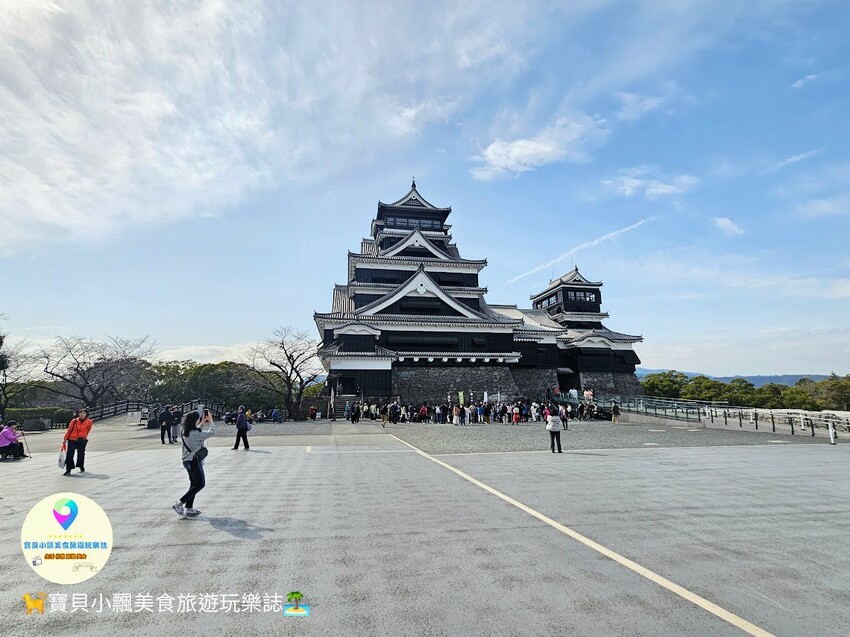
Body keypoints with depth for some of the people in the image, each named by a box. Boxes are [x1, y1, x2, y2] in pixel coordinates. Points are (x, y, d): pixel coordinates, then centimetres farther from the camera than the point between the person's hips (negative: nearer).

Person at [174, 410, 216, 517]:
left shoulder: (185, 431, 5)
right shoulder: (194, 433, -23)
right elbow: (212, 433, -22)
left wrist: (203, 422, 15)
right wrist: (210, 421, -9)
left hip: (188, 461, 10)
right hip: (194, 461, -10)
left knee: (194, 484, 16)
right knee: (200, 484, 0)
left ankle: (189, 508, 19)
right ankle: (179, 504, 0)